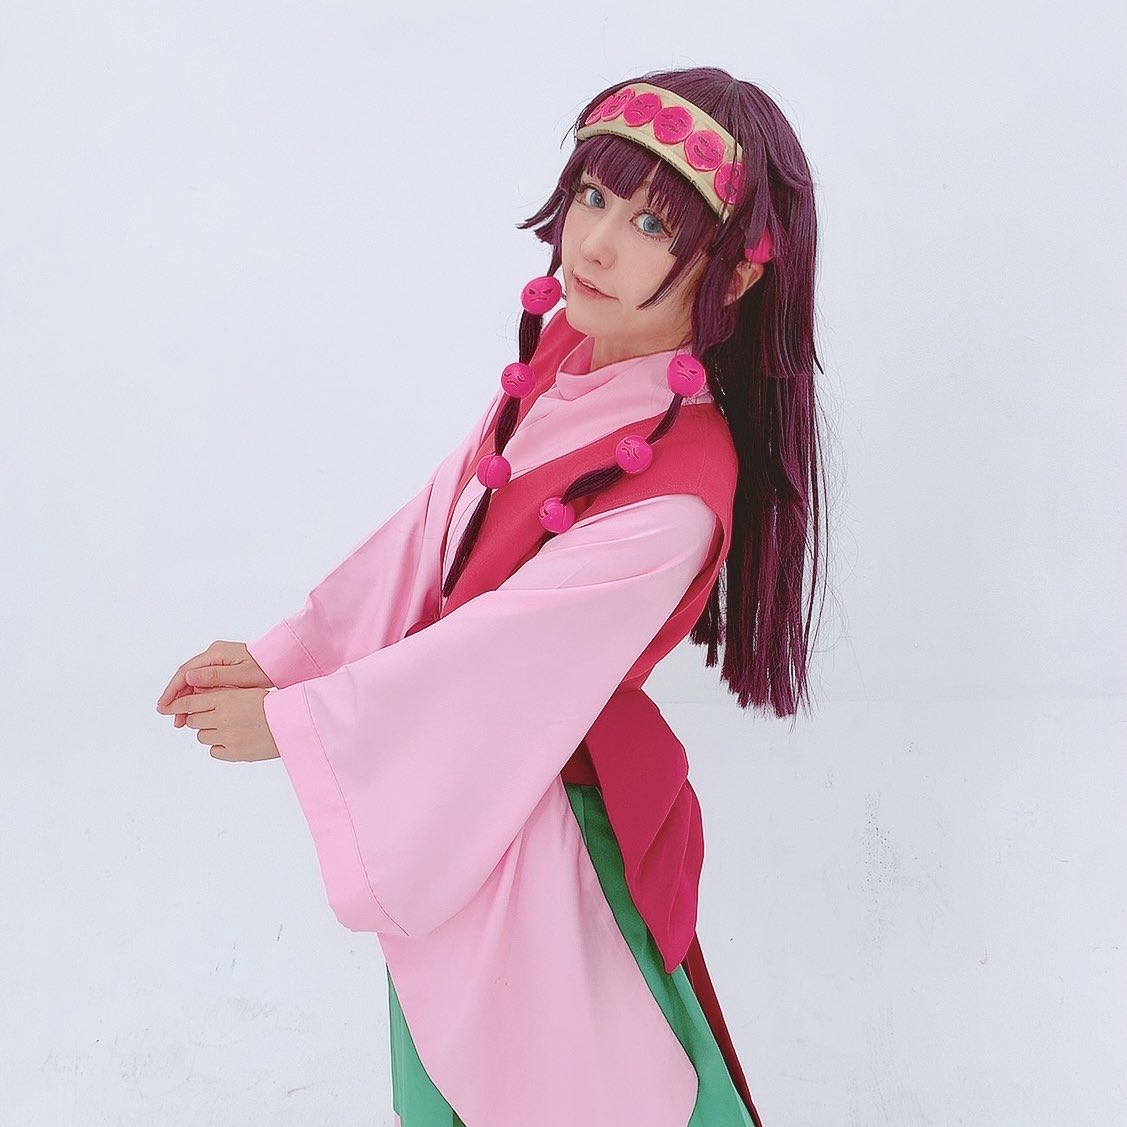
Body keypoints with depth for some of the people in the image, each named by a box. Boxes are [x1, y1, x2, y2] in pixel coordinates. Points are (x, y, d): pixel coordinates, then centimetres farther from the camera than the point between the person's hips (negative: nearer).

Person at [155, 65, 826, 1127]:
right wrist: (282, 655, -4)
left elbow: (508, 660, -27)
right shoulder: (564, 346, -9)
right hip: (451, 772, 7)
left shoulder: (681, 485, -32)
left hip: (547, 809, -7)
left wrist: (288, 721, -16)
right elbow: (437, 523, -2)